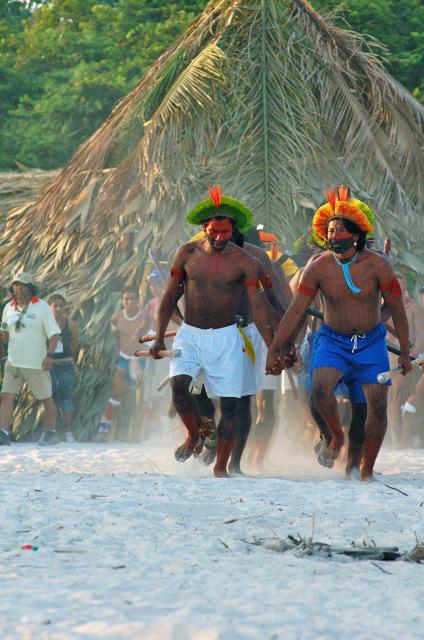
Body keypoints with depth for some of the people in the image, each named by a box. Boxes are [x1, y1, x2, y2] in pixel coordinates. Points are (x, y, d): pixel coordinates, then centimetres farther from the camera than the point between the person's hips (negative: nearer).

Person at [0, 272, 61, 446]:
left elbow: (54, 333, -9)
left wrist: (49, 355, -21)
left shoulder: (42, 307, -7)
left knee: (46, 398, 8)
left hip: (36, 364, -4)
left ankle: (51, 433, 20)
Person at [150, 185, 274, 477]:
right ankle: (195, 434, 6)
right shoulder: (187, 254, 1)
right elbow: (170, 297, 9)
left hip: (225, 338, -1)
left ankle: (221, 466, 9)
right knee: (179, 384, -22)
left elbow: (258, 306, -5)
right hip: (189, 334, 1)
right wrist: (159, 338, 5)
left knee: (229, 403, -3)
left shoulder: (243, 262, -4)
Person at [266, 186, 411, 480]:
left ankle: (366, 469, 11)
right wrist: (275, 349, -7)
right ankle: (336, 437, 2)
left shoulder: (376, 264, -12)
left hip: (371, 342, 0)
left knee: (378, 405, -5)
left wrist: (405, 352, -4)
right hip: (333, 340, 0)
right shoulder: (318, 268, -10)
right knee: (320, 387, -26)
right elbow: (296, 312, -5)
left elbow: (397, 308, -4)